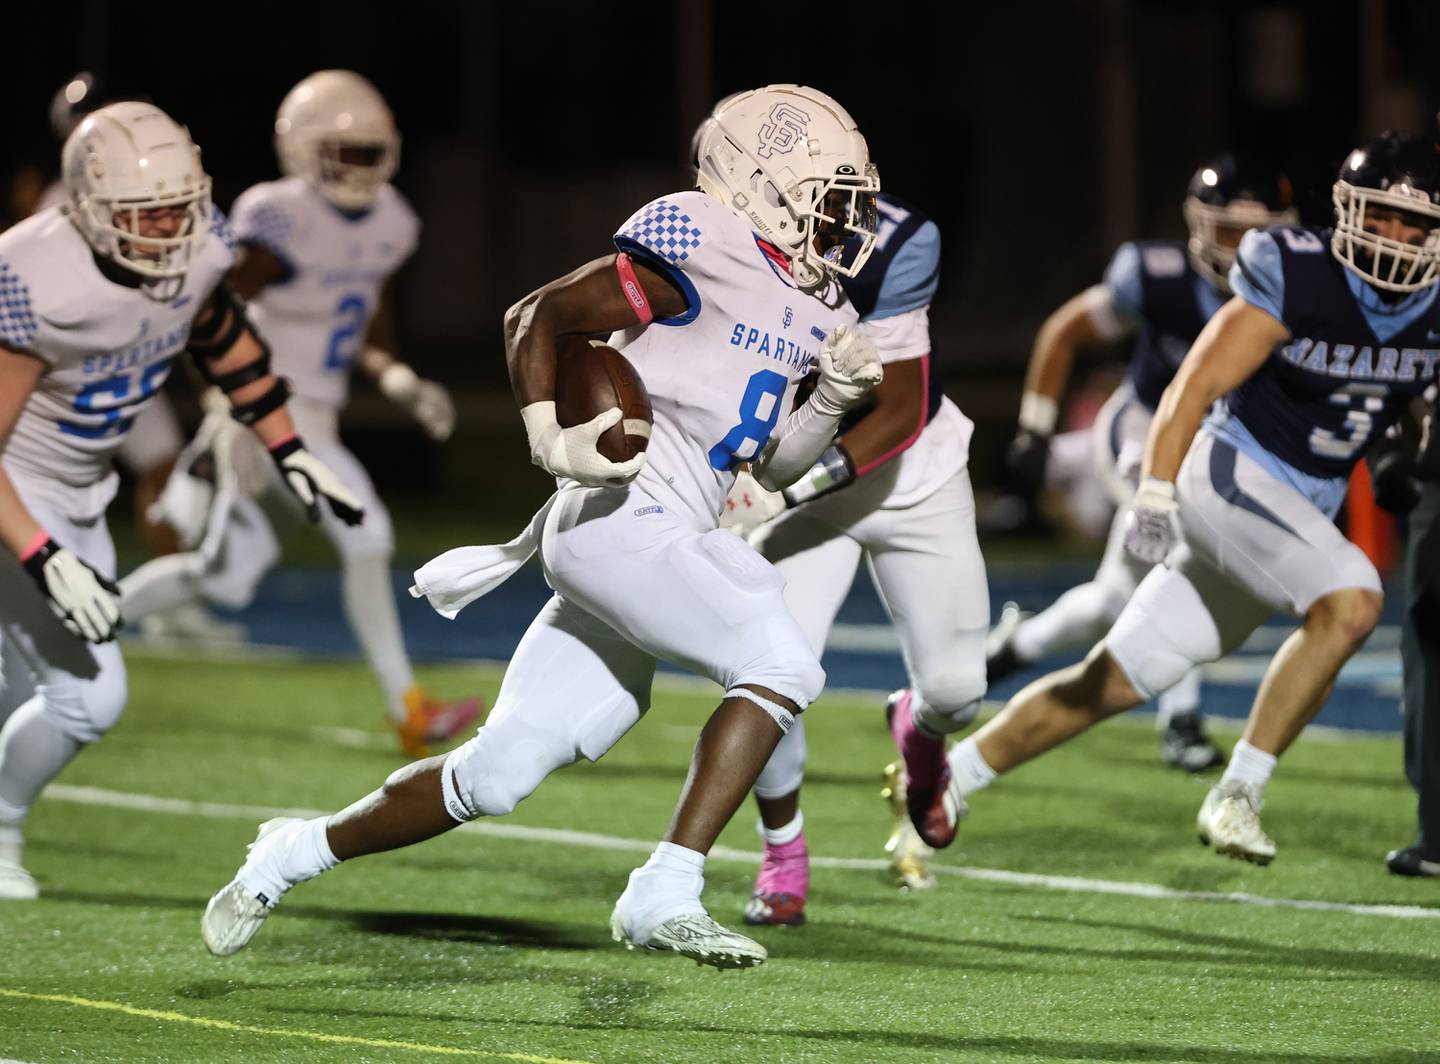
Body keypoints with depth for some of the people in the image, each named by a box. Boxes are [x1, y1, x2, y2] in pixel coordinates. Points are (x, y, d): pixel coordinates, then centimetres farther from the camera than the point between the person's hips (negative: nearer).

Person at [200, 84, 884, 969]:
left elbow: (777, 466, 22)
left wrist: (833, 397, 5)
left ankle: (298, 853, 22)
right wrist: (554, 437, -17)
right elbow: (539, 317, -6)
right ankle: (665, 895, -21)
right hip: (618, 520, -9)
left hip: (666, 545, 9)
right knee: (782, 664, -20)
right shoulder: (702, 245, -8)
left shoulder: (813, 306, 18)